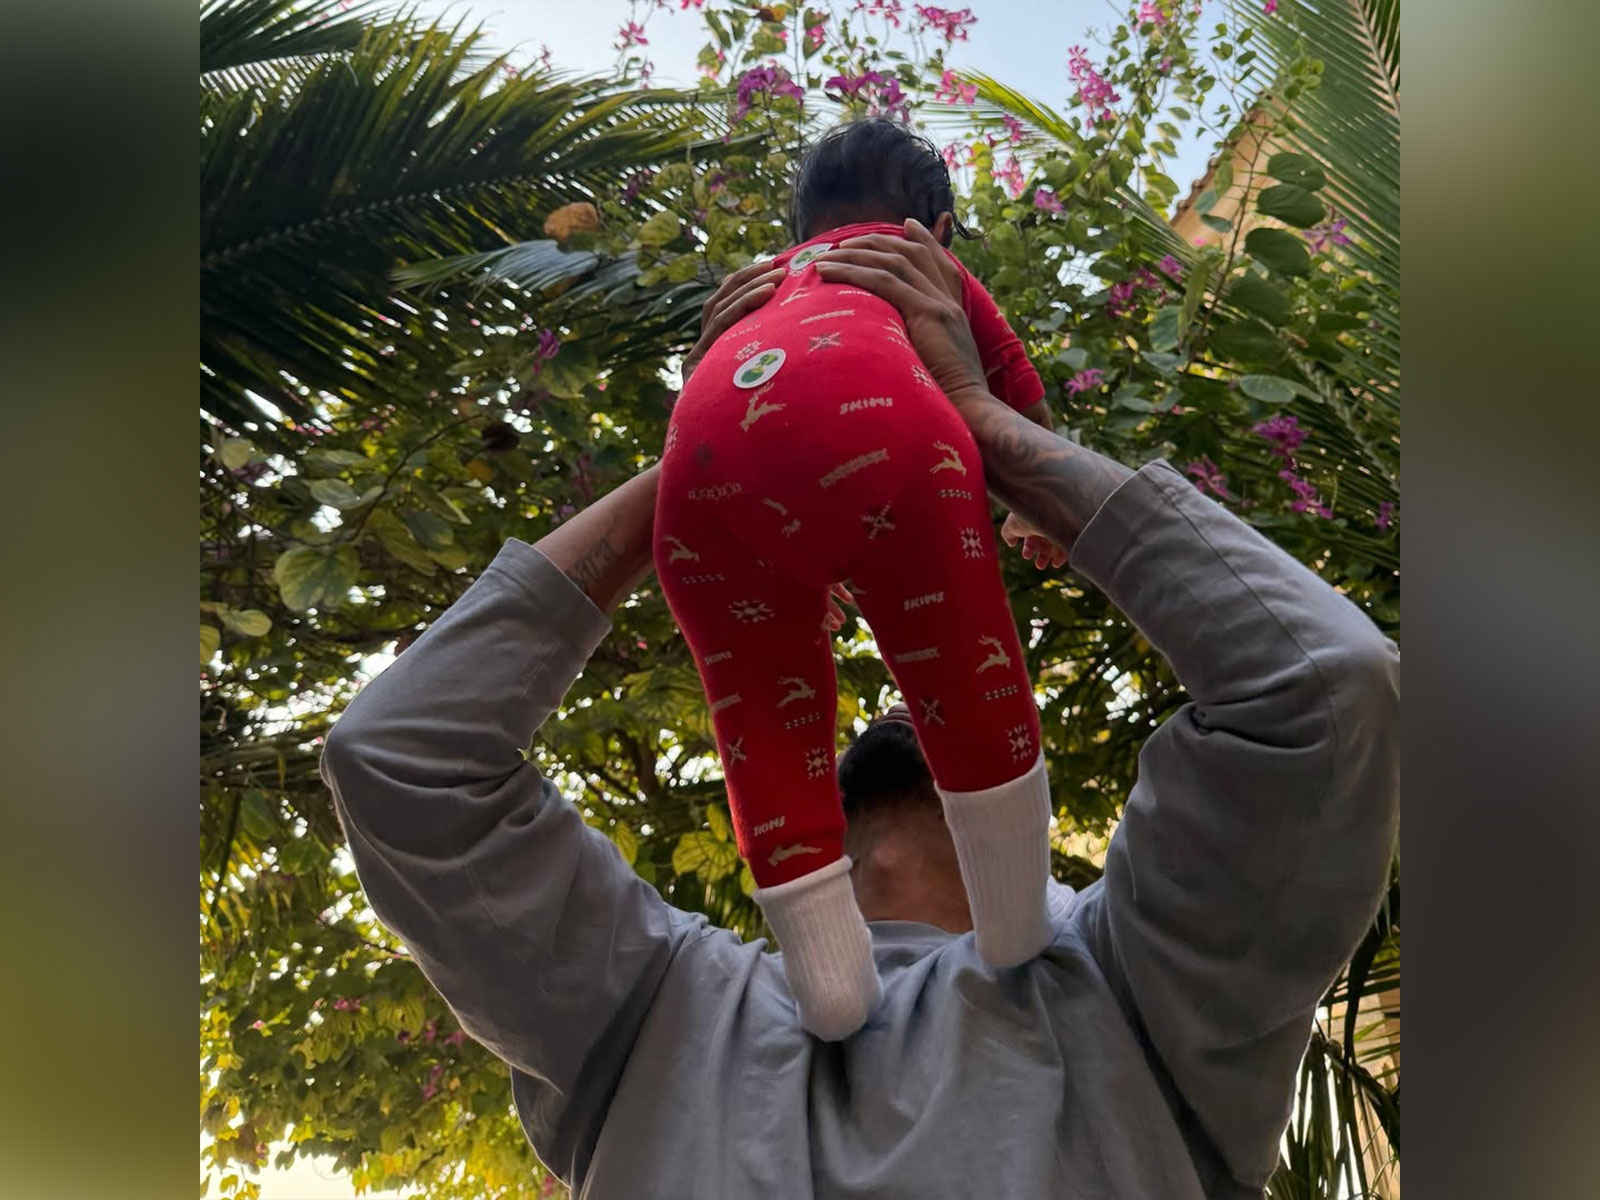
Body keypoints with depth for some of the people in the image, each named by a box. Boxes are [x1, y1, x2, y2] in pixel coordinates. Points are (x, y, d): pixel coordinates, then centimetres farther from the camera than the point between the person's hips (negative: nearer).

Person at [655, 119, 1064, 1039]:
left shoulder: (768, 285, 44)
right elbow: (1028, 410, 40)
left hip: (699, 447, 4)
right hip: (870, 411, -3)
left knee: (768, 737, 15)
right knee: (973, 692, 11)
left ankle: (838, 999, 14)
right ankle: (1019, 955, 22)